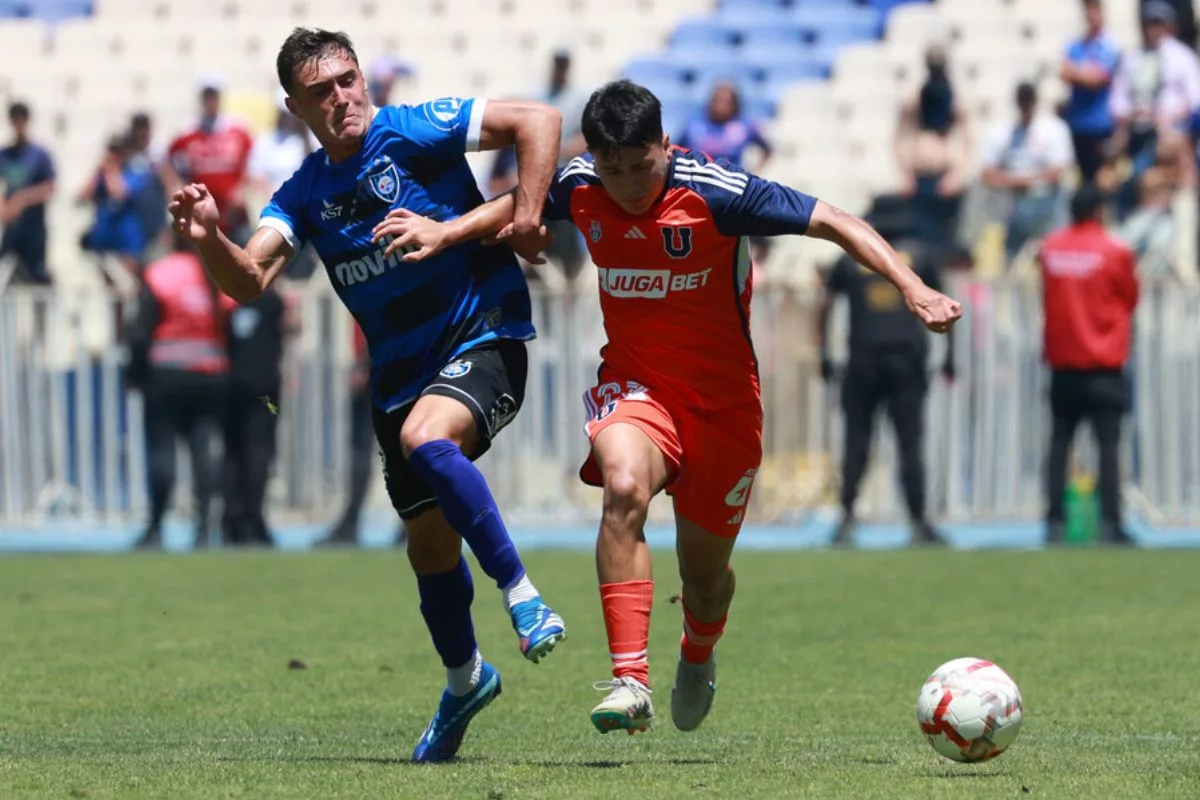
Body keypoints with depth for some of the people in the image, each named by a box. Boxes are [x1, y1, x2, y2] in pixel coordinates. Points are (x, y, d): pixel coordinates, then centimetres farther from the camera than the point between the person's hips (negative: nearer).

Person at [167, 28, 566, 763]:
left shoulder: (412, 132, -10)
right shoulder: (305, 193, 4)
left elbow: (538, 121, -13)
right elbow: (249, 282, -8)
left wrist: (527, 213, -20)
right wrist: (210, 238, -27)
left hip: (484, 337, -6)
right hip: (403, 371, 6)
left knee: (425, 439, -36)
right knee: (430, 540, 10)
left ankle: (520, 590, -26)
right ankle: (465, 680, 33)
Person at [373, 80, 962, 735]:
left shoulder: (716, 191, -21)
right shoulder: (579, 187, -8)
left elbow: (833, 222, -17)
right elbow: (519, 203, 17)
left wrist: (911, 288, -26)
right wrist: (447, 232, 4)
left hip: (721, 398, -1)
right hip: (633, 381, 1)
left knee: (705, 574, 9)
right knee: (624, 486, -33)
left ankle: (698, 656, 48)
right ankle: (630, 681, -37)